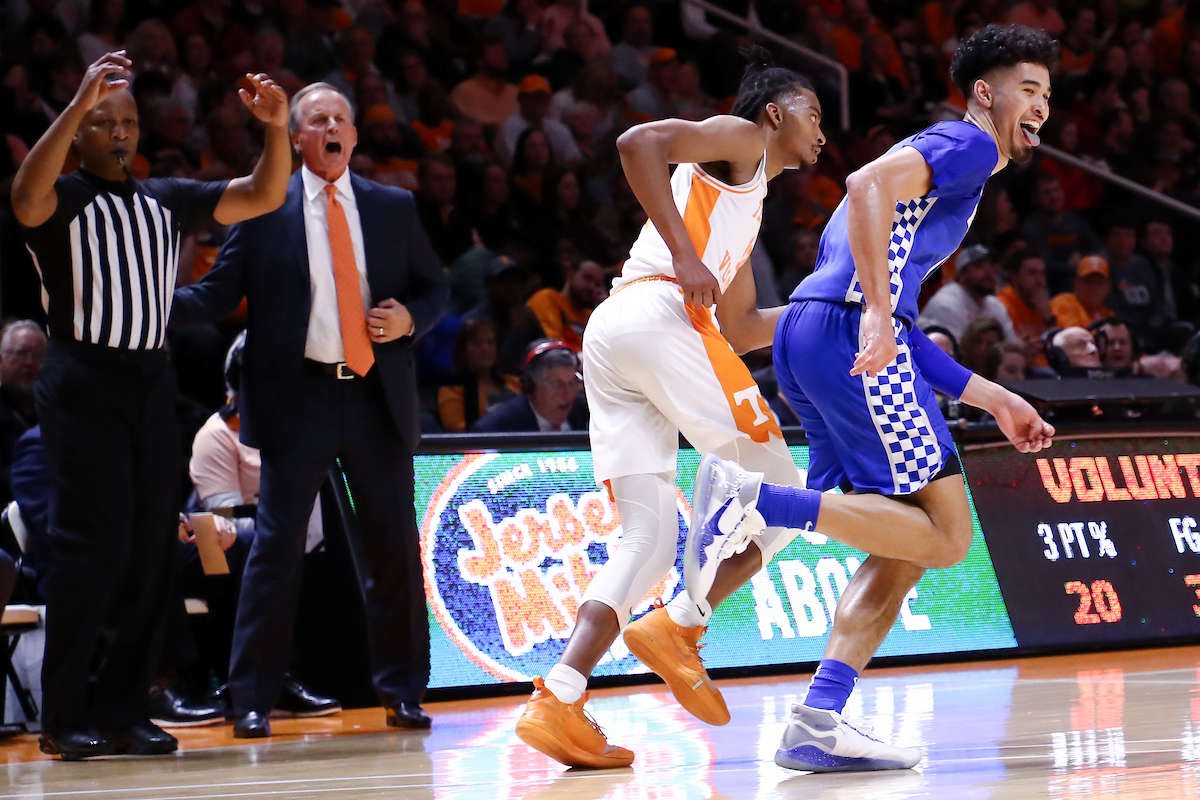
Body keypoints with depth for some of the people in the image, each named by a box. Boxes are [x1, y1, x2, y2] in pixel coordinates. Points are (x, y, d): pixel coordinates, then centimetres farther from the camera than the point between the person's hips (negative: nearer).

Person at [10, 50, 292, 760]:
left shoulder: (168, 201, 16)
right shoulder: (64, 199, 0)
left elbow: (262, 198, 11)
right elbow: (28, 197, -24)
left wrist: (277, 130, -8)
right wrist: (81, 101, -33)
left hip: (152, 380, 5)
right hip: (83, 382, -5)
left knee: (152, 549, 3)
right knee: (93, 547, -9)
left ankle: (125, 709, 10)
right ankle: (65, 716, -3)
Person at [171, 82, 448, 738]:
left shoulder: (394, 208, 11)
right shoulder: (264, 206, 3)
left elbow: (435, 287, 18)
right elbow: (218, 295, -1)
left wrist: (410, 319, -3)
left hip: (377, 396, 3)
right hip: (297, 396, -3)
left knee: (392, 546, 5)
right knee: (276, 546, -4)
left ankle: (402, 692, 14)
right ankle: (252, 700, 2)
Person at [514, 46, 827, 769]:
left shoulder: (746, 207, 36)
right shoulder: (739, 140, 10)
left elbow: (741, 329, 39)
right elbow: (639, 143, -9)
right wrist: (684, 254, -15)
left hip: (608, 340, 9)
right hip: (660, 312, -9)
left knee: (650, 540, 2)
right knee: (786, 493, -1)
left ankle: (558, 701, -15)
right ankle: (678, 626, -13)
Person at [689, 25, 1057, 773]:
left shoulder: (940, 163, 33)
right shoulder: (967, 144, 3)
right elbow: (868, 185, -18)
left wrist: (995, 400, 34)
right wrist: (879, 311, -25)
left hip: (805, 339, 10)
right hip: (845, 328, -10)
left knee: (906, 546, 10)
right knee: (944, 535, -9)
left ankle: (819, 722, 1)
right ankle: (752, 500, -18)